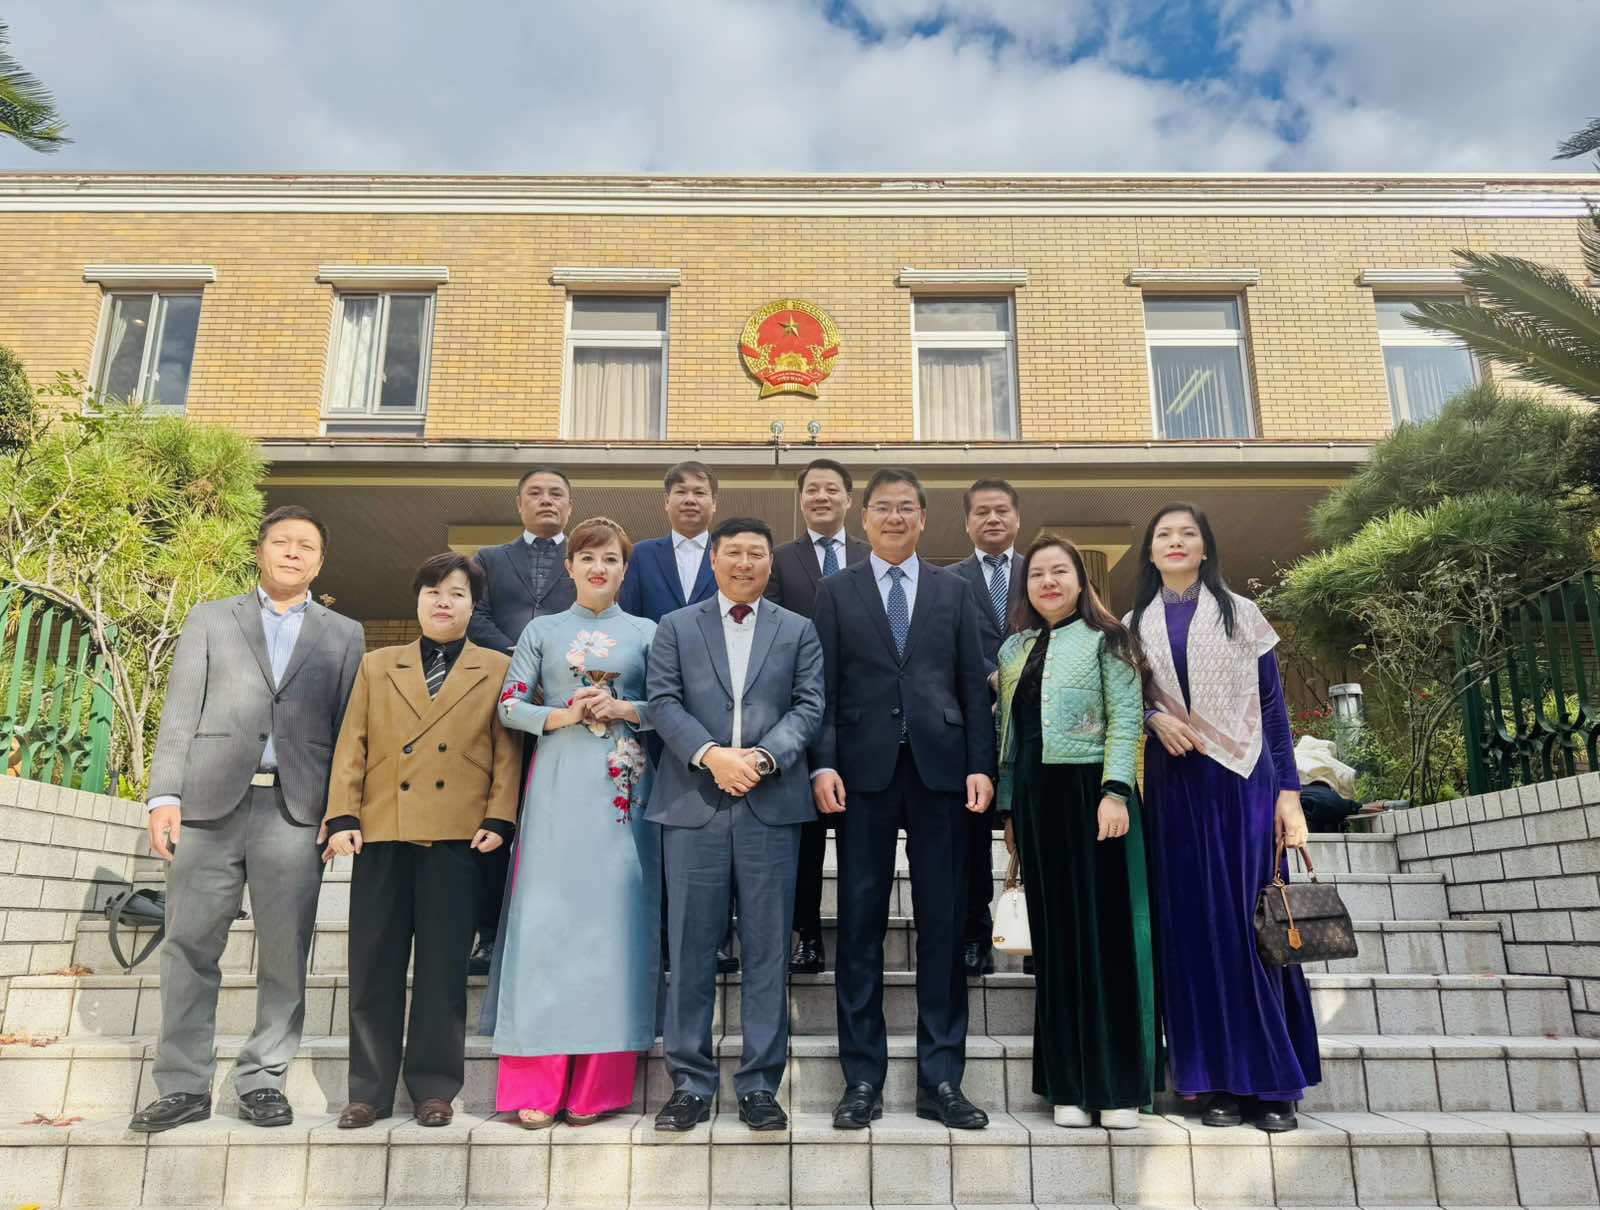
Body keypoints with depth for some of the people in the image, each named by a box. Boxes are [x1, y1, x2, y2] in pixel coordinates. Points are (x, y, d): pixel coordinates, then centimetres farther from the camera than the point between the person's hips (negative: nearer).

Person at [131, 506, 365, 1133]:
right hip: (210, 803, 0)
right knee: (190, 949, 4)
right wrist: (164, 796, -4)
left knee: (285, 955, 4)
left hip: (296, 809, 0)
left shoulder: (343, 635, 13)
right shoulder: (210, 619, 14)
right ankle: (183, 1086, 16)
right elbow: (180, 713, 6)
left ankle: (262, 1080, 17)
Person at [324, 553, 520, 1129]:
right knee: (374, 963, 6)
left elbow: (507, 751, 5)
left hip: (457, 835, -2)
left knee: (444, 966, 3)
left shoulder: (497, 670, 10)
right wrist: (342, 817, 0)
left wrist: (498, 819, -5)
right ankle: (370, 1089, 18)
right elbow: (351, 746, 10)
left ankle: (434, 1087, 16)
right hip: (382, 832, 2)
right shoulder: (376, 666, 15)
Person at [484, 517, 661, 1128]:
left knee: (613, 917, -2)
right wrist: (560, 716, -9)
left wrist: (621, 708, -10)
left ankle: (597, 1086, 7)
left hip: (623, 790, 0)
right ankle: (535, 1086, 4)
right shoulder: (543, 630, 12)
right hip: (558, 786, 0)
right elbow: (509, 706, 8)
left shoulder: (647, 632, 11)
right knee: (548, 919, -3)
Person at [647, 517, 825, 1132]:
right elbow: (663, 702, 1)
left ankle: (760, 1085, 16)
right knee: (690, 948, 4)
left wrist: (762, 757, -14)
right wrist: (711, 755, -14)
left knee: (768, 949, 5)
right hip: (693, 804, 0)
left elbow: (808, 707, 2)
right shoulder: (675, 627, 12)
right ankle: (691, 1083, 16)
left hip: (772, 805, 1)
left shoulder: (799, 631, 13)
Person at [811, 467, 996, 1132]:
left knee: (943, 923, 5)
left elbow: (973, 684, 9)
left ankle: (940, 1080, 15)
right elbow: (823, 686, 3)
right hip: (865, 773, -1)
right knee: (860, 924, 4)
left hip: (939, 771, 1)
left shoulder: (954, 591, 13)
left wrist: (981, 766, 0)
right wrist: (824, 764, -8)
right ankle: (863, 1079, 14)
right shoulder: (836, 591, 9)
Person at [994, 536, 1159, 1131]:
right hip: (1034, 798, 4)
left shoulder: (1104, 640, 2)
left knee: (1105, 931, 0)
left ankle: (1119, 1086, 10)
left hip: (1090, 793, -4)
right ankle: (1069, 1085, 15)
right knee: (1055, 937, 7)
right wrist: (1008, 809, 11)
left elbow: (1126, 719, -6)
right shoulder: (1014, 651, 15)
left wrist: (1115, 791, -17)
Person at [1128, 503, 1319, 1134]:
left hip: (1243, 781, -1)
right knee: (1195, 924, 2)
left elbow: (1272, 705, 4)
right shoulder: (1137, 625, 10)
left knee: (1254, 920, -1)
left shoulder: (1241, 615, 7)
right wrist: (1154, 717, -10)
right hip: (1174, 786, 2)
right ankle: (1221, 1080, 9)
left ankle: (1274, 1081, 8)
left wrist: (1288, 791, -3)